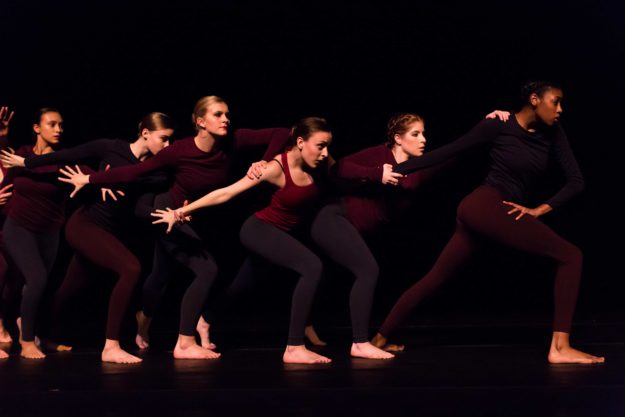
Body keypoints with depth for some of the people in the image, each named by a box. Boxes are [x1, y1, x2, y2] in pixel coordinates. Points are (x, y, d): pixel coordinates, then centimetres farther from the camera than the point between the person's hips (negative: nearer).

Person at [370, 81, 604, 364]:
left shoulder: (552, 133, 8)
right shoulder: (499, 125, -7)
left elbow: (575, 181, 8)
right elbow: (448, 151, 0)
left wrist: (539, 210, -3)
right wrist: (398, 169, 4)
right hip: (485, 206, -7)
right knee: (570, 255, -13)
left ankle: (381, 337, 20)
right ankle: (560, 348, -20)